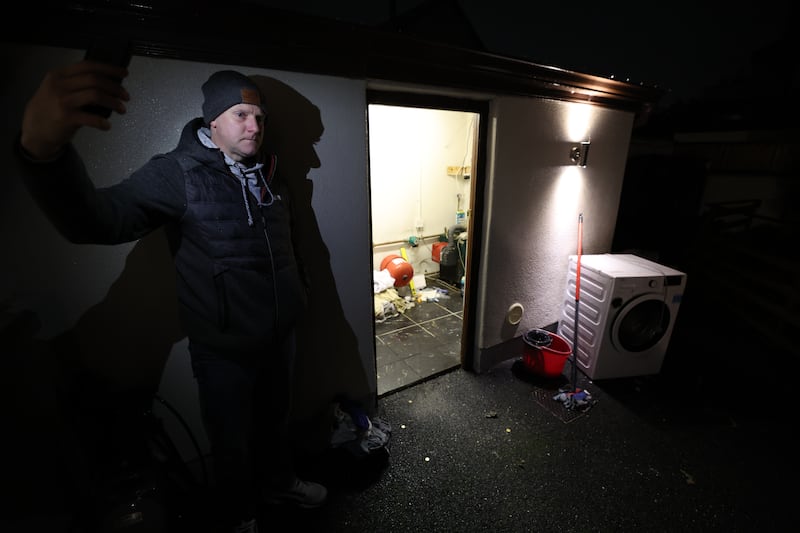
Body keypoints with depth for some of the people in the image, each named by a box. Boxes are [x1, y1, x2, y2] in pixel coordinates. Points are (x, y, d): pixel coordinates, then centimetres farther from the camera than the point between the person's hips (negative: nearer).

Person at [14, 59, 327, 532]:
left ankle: (279, 481, 54)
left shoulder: (269, 173, 5)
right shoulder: (176, 173, -14)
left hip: (282, 335, 5)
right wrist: (43, 150, -48)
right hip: (224, 349, -5)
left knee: (276, 418, 25)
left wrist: (298, 289, 17)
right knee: (232, 441, 17)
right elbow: (97, 220, -29)